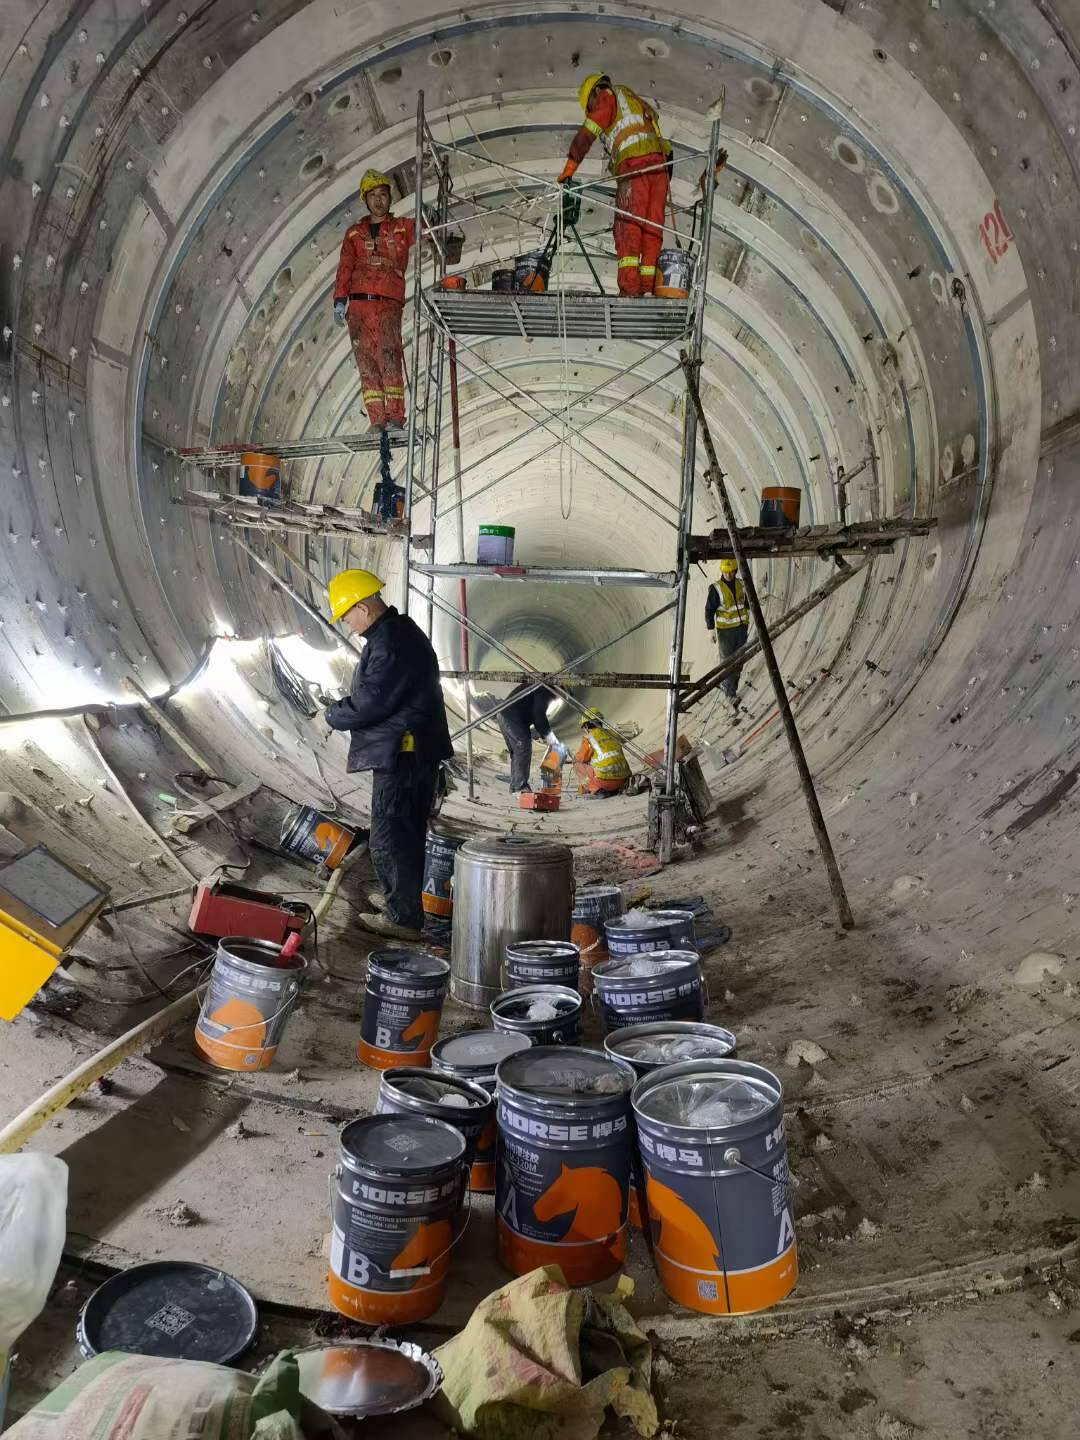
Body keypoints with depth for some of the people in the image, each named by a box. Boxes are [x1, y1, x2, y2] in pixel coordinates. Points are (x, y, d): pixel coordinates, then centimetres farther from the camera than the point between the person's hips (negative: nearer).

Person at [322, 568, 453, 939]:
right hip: (423, 751, 11)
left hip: (400, 755, -11)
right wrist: (345, 709, 8)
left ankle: (403, 917, 5)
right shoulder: (403, 629, 13)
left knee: (389, 837, -2)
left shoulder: (389, 646, -22)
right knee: (409, 832, 21)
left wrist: (333, 714, -2)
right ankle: (400, 897, 36)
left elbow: (367, 706, -20)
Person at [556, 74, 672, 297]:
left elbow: (585, 136, 5)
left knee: (628, 227, -12)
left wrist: (566, 172, 6)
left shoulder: (608, 96, 13)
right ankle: (648, 288, -4)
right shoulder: (639, 102, 36)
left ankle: (629, 288, -23)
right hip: (660, 163, 7)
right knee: (651, 229, 2)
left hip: (634, 165, -7)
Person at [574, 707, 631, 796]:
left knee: (577, 765, 12)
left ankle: (596, 789, 2)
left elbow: (578, 759, 4)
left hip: (604, 780, -6)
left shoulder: (588, 738, -1)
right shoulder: (612, 733, 19)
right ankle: (614, 790, 16)